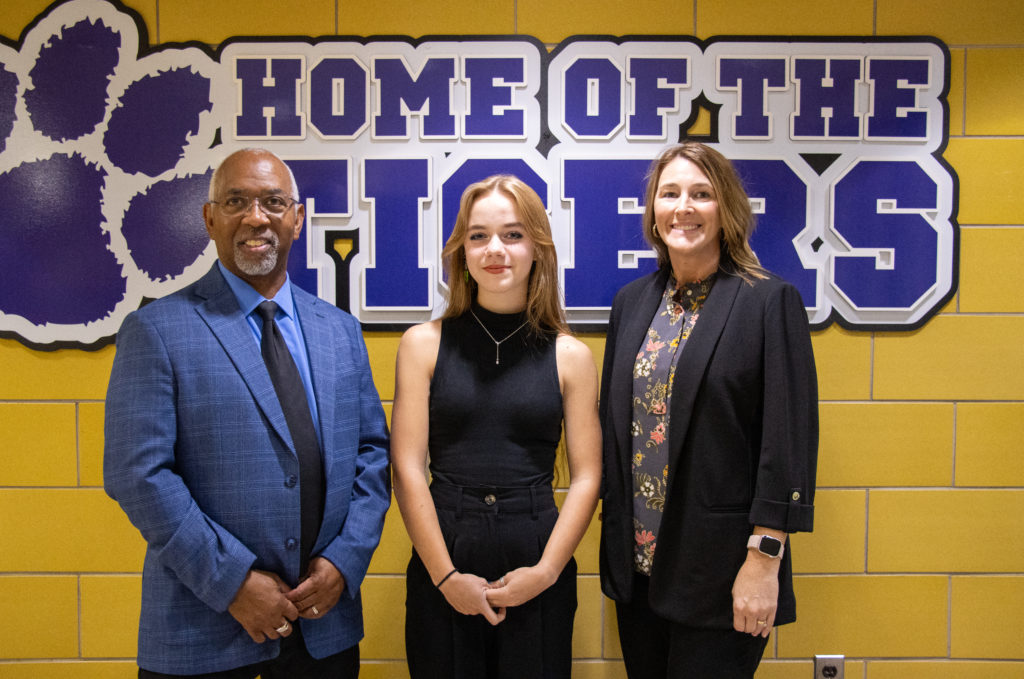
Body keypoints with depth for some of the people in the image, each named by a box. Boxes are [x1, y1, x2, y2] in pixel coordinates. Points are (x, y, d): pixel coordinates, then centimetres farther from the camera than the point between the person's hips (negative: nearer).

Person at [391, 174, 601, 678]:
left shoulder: (571, 356, 1)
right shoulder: (424, 343, 0)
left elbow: (586, 476, 1)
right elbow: (407, 469, -3)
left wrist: (546, 570, -8)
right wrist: (445, 575, -7)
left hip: (539, 568, 1)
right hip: (440, 568, 0)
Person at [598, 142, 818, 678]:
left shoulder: (770, 302, -9)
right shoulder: (631, 302, 7)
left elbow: (788, 440, -11)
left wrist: (764, 559, -13)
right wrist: (614, 538, 11)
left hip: (720, 569, -5)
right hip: (635, 560, 5)